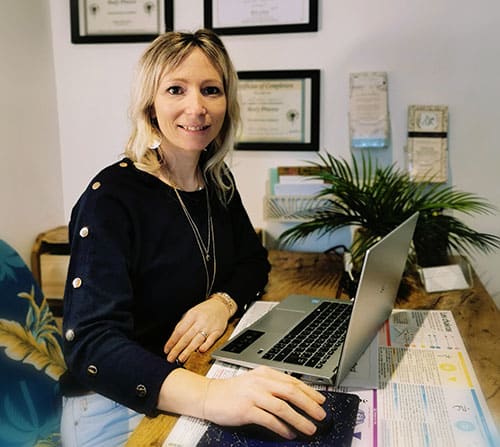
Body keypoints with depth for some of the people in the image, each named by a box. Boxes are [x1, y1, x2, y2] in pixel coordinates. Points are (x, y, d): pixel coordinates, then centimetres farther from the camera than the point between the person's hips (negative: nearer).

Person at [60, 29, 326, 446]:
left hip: (205, 373, 6)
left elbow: (253, 263, 12)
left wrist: (222, 302, -12)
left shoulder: (217, 181, 2)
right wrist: (207, 395, -45)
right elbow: (90, 342, -28)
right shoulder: (111, 196, -18)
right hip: (116, 405, -6)